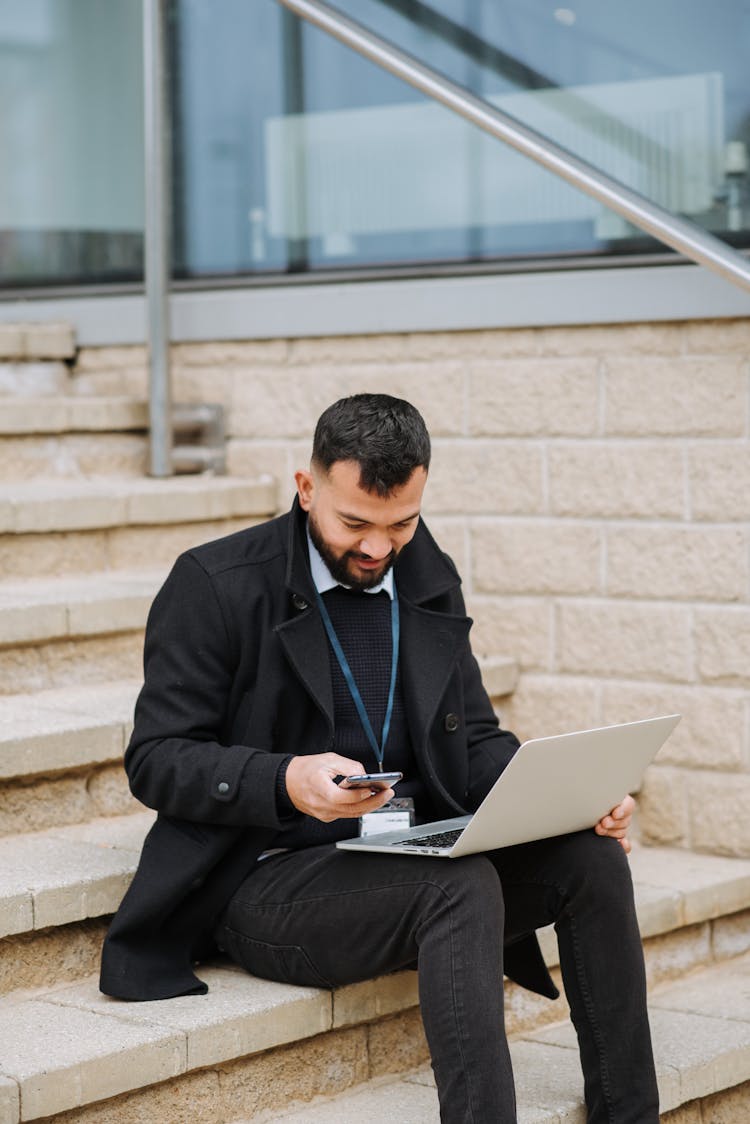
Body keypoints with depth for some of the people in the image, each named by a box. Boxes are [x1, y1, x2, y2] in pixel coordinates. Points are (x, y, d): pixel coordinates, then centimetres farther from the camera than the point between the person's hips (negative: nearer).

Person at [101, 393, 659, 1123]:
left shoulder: (429, 580, 11)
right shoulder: (214, 585, -7)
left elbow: (476, 740, 14)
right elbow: (156, 761, -9)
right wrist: (285, 780, -27)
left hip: (412, 862, 6)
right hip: (267, 883, -6)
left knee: (592, 858, -17)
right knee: (461, 886, -32)